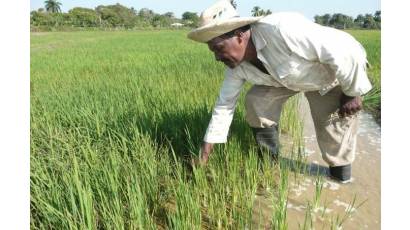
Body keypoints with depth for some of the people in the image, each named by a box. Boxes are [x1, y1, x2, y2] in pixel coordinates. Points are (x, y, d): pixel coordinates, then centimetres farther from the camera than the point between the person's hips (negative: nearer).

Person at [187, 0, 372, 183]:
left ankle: (340, 171, 19)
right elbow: (224, 105, -9)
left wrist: (352, 93, -22)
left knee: (332, 123, -13)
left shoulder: (281, 29, -42)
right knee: (255, 101, -9)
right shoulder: (235, 65, -18)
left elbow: (345, 49, -36)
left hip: (341, 69, -5)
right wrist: (204, 153, -8)